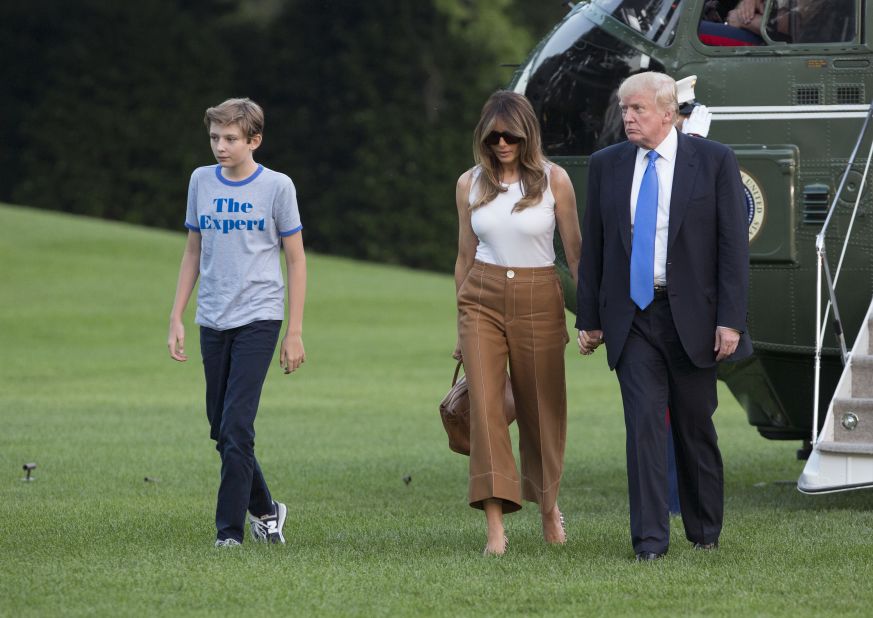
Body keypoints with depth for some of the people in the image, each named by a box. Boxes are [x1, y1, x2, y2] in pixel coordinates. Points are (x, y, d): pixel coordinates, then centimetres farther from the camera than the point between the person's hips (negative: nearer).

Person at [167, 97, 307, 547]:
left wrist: (294, 333, -2)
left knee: (236, 428, -13)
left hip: (258, 319, -5)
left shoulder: (276, 187, -4)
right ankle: (264, 510, 27)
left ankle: (229, 531, -7)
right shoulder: (202, 181, 7)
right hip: (212, 321, 5)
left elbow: (296, 260, 1)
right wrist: (176, 318, 10)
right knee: (221, 430, 8)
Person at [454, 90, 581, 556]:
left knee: (542, 410, 7)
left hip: (538, 301, -1)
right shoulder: (471, 184, 6)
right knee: (485, 405, -12)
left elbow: (575, 251, 2)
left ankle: (548, 505, 33)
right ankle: (495, 527, -16)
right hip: (482, 300, 1)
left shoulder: (553, 180, -1)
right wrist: (461, 327, 16)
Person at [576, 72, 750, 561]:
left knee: (695, 427, 9)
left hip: (692, 316, -1)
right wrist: (590, 318, 6)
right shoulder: (607, 166, 6)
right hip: (632, 316, 1)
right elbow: (593, 246, 10)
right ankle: (651, 540, -9)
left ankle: (706, 531, 25)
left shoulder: (715, 162, -2)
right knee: (644, 422, -8)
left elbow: (734, 244, -5)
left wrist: (730, 320, -11)